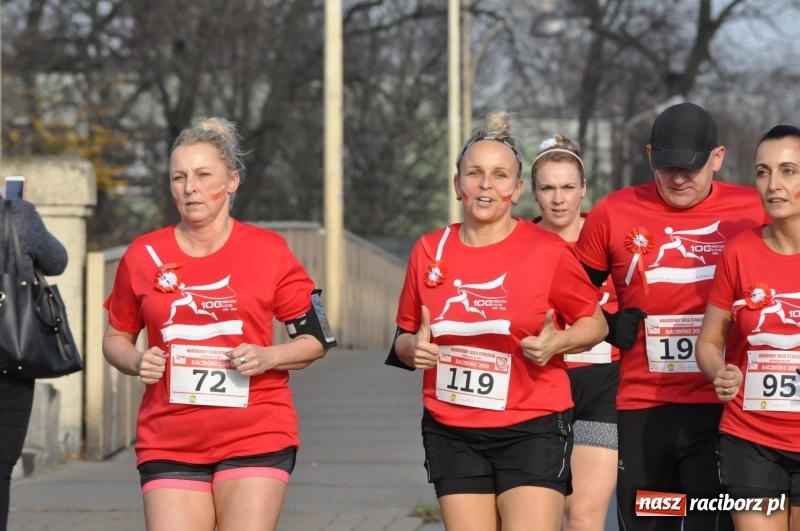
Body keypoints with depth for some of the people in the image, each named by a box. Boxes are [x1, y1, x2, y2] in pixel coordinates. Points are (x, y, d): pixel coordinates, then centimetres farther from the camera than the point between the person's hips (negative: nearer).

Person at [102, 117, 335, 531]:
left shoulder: (268, 252, 0)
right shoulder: (143, 256, 4)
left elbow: (315, 339, 6)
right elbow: (116, 337, 16)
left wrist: (268, 357, -12)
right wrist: (137, 363, -6)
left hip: (256, 438, -1)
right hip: (168, 444, 2)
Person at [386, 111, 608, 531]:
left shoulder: (547, 251, -6)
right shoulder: (429, 251, 4)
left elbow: (595, 323, 5)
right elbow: (405, 338, 16)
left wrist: (556, 343, -15)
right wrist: (412, 348, -7)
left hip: (531, 431, -3)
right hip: (452, 433, 4)